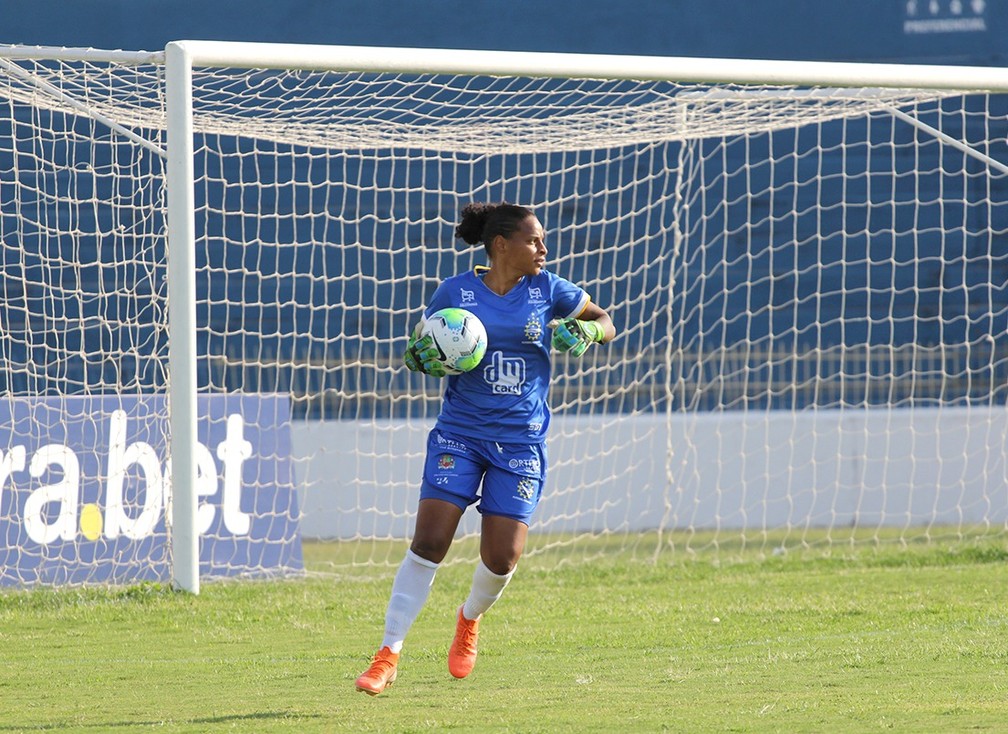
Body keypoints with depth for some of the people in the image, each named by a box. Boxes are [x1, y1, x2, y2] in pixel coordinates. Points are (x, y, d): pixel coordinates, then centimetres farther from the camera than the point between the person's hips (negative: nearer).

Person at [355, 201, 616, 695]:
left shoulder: (548, 290, 2)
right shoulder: (455, 292, -1)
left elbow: (604, 323, 13)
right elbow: (416, 352, 8)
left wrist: (585, 332, -10)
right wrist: (427, 357, -16)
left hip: (521, 441, 1)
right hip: (459, 433, -1)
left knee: (503, 558, -5)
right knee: (428, 542, -13)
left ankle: (470, 617, 30)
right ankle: (388, 654, -5)